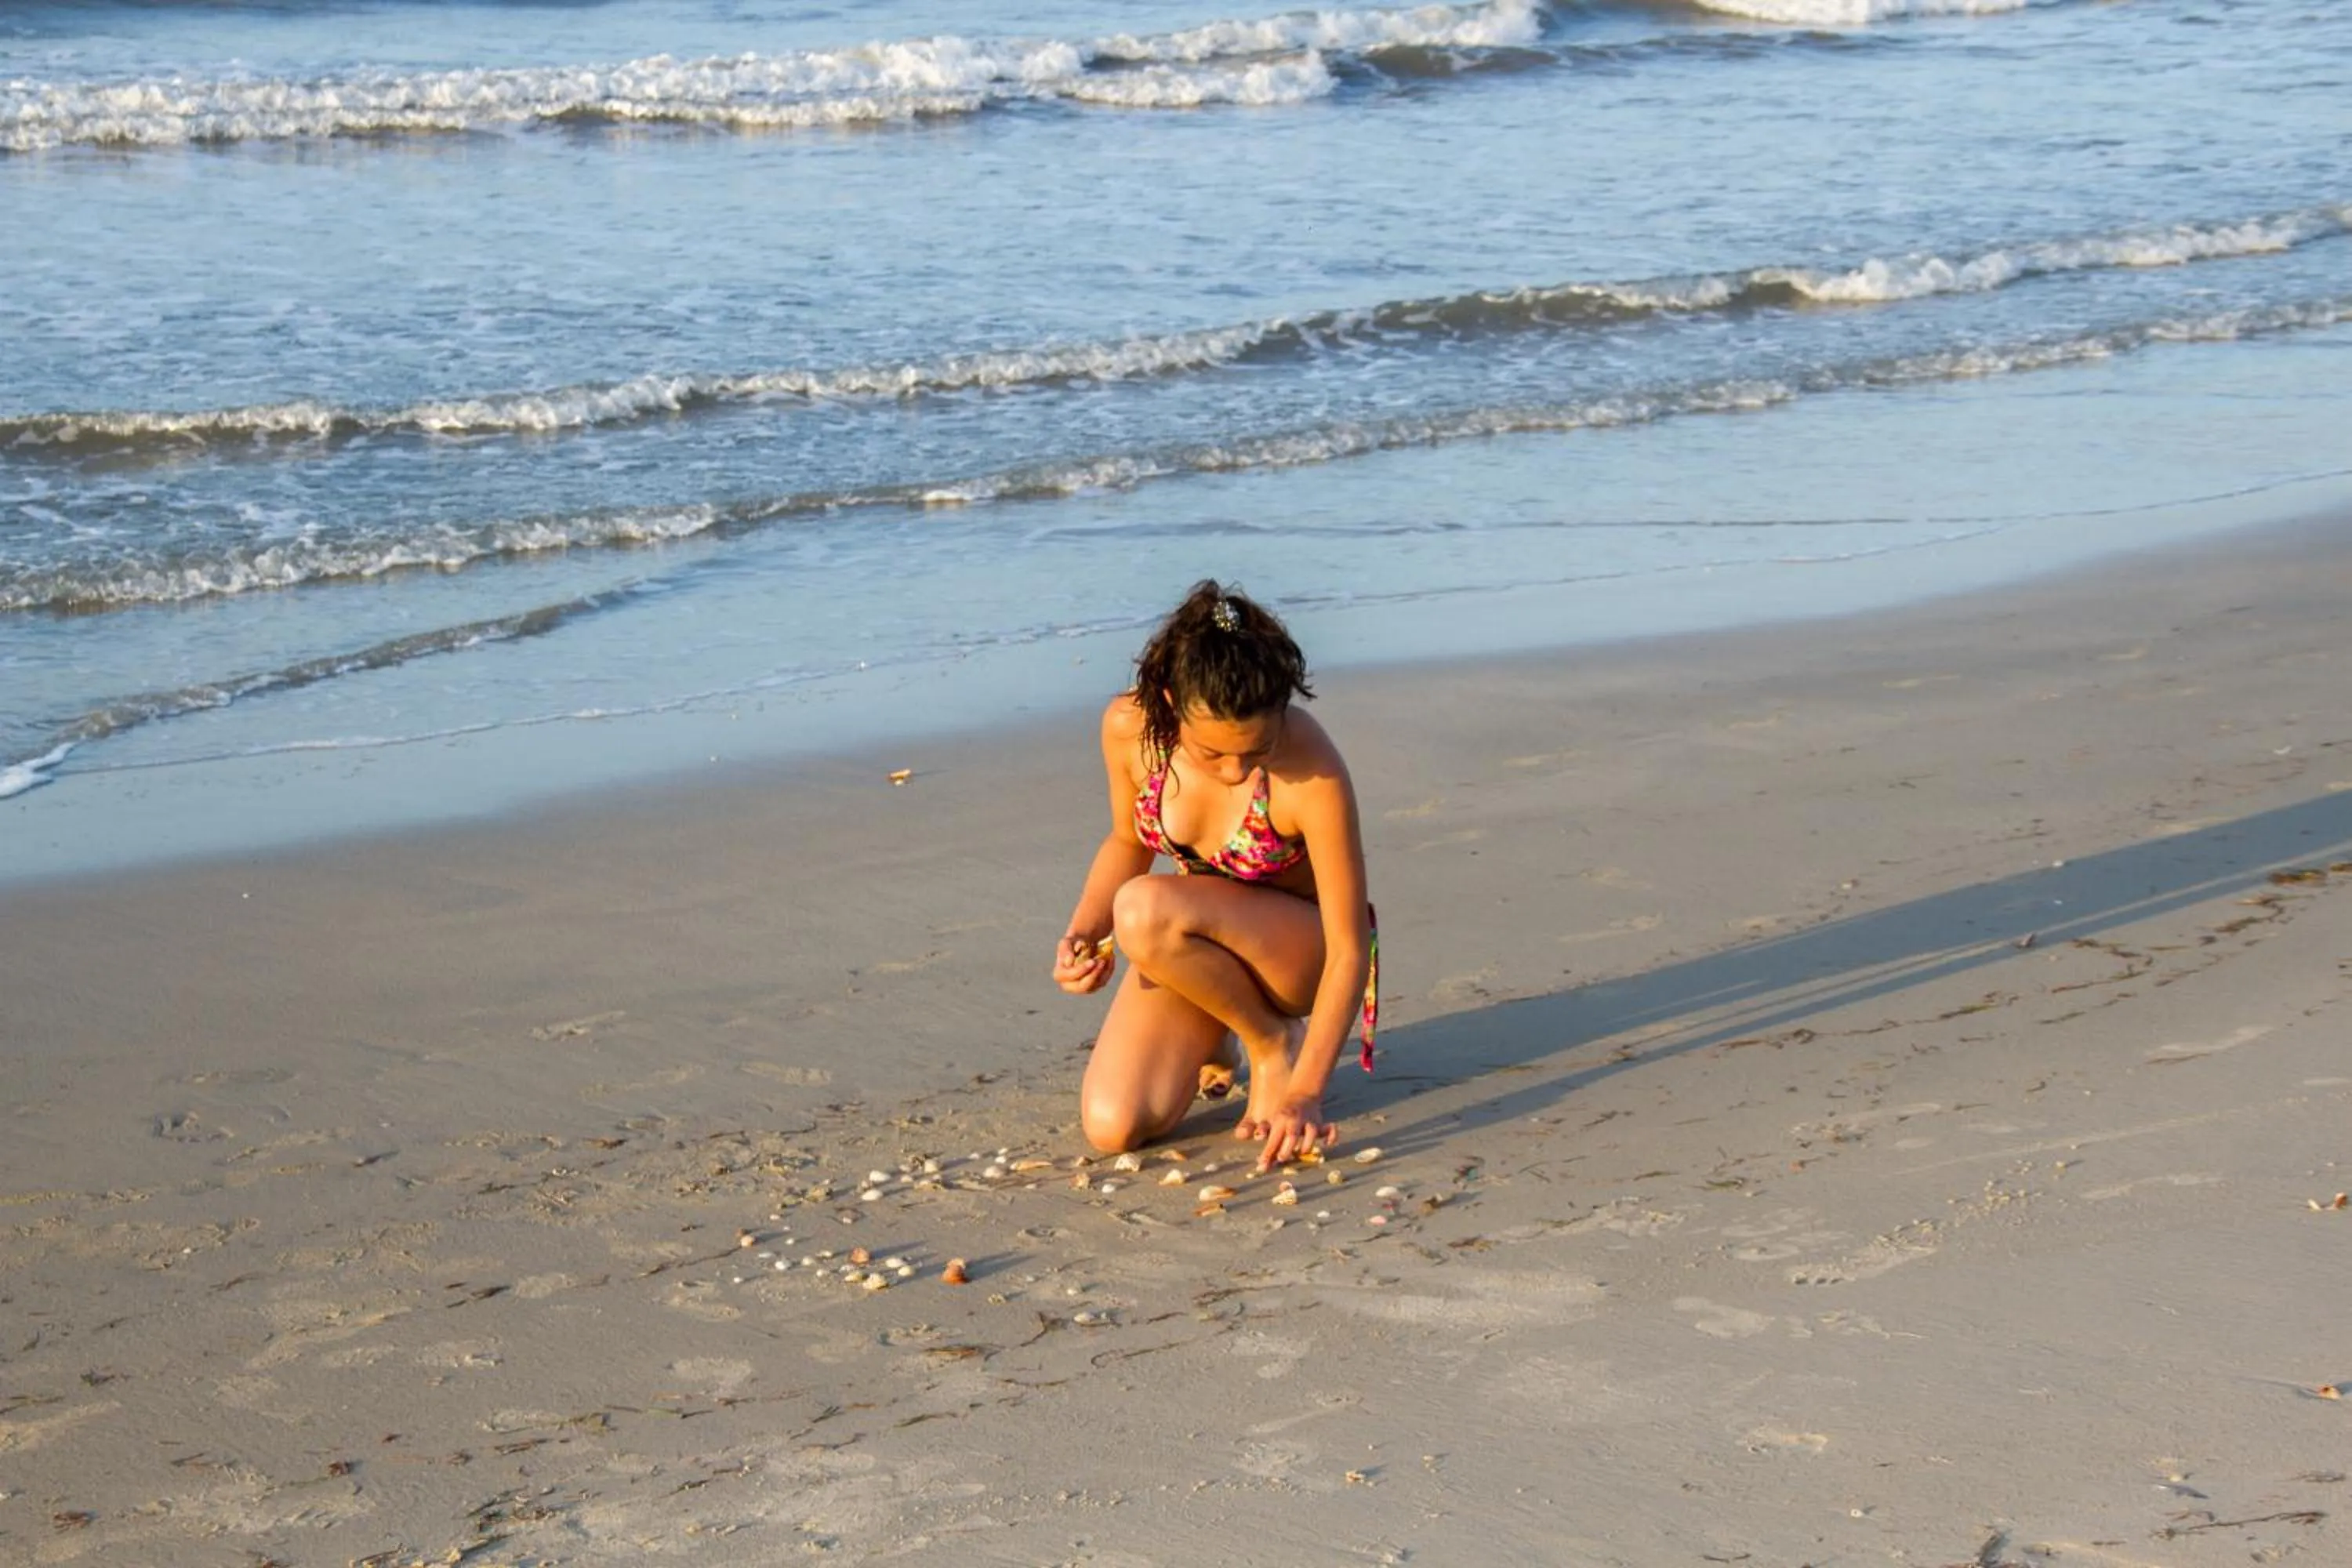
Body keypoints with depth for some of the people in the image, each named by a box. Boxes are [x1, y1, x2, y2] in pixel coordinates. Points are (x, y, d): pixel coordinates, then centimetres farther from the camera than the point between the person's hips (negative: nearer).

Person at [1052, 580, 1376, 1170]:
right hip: (1199, 936, 4)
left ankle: (1276, 1043, -8)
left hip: (1303, 944, -4)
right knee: (1113, 1127, -17)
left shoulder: (1312, 771, -32)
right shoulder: (1130, 727, -19)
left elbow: (1351, 948, -26)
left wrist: (1306, 1091, -32)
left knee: (1146, 910, -35)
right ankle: (1209, 1036, 16)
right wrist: (1081, 936, -15)